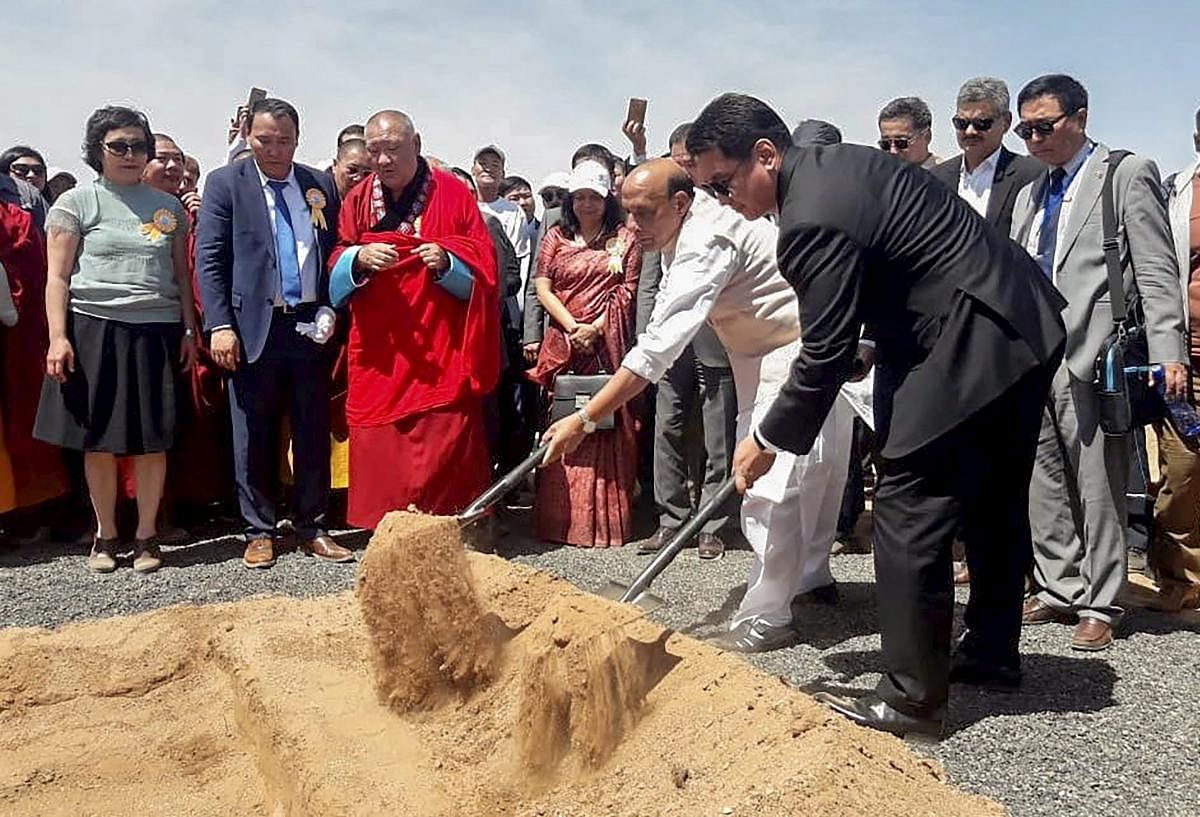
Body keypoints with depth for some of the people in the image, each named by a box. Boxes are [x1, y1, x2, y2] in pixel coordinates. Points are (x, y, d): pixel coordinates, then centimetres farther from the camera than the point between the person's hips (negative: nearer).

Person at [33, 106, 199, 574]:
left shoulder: (168, 207, 13)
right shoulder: (76, 202, 4)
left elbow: (181, 275, 16)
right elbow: (58, 277, 0)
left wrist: (189, 331, 7)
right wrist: (57, 337, -10)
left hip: (157, 333, 2)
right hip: (94, 330, -2)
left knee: (152, 441, 1)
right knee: (98, 441, 3)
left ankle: (146, 536, 14)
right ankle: (105, 535, 19)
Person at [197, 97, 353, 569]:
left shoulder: (320, 185, 10)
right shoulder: (225, 183, 2)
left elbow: (334, 251, 14)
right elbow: (209, 260, -3)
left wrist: (335, 313, 2)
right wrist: (219, 326, -11)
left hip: (311, 326, 3)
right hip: (254, 328, -2)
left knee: (314, 433, 7)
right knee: (254, 437, 6)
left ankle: (313, 529, 17)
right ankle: (259, 531, 17)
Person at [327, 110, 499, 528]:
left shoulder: (452, 194, 1)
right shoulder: (359, 199, 10)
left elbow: (482, 265, 0)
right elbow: (336, 267, 9)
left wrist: (446, 261, -20)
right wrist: (359, 257, -13)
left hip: (441, 350, -3)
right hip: (378, 350, 3)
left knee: (442, 445, -5)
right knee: (377, 447, 3)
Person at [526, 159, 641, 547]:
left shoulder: (624, 239, 9)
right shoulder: (556, 237, 14)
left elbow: (627, 292, 1)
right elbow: (543, 287, 5)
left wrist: (596, 328, -12)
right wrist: (572, 327, -8)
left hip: (608, 344, -2)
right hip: (563, 341, 2)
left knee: (607, 427, -3)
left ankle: (605, 518, 2)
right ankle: (559, 517, 6)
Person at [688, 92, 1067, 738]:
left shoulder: (813, 220, -22)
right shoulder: (836, 164, 9)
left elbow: (825, 354, -19)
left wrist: (767, 441, -8)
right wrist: (870, 340, 15)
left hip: (970, 346, -11)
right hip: (1025, 326, 11)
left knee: (909, 509, -6)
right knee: (994, 501, 19)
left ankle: (911, 696, 1)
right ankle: (993, 653, 35)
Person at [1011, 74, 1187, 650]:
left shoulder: (1128, 175, 1)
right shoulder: (1031, 194, 20)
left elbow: (1156, 273, -6)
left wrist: (1168, 354, -13)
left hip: (1091, 360, -6)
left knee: (1098, 488, 0)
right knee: (1043, 486, 10)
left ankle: (1099, 605, 11)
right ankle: (1059, 590, 22)